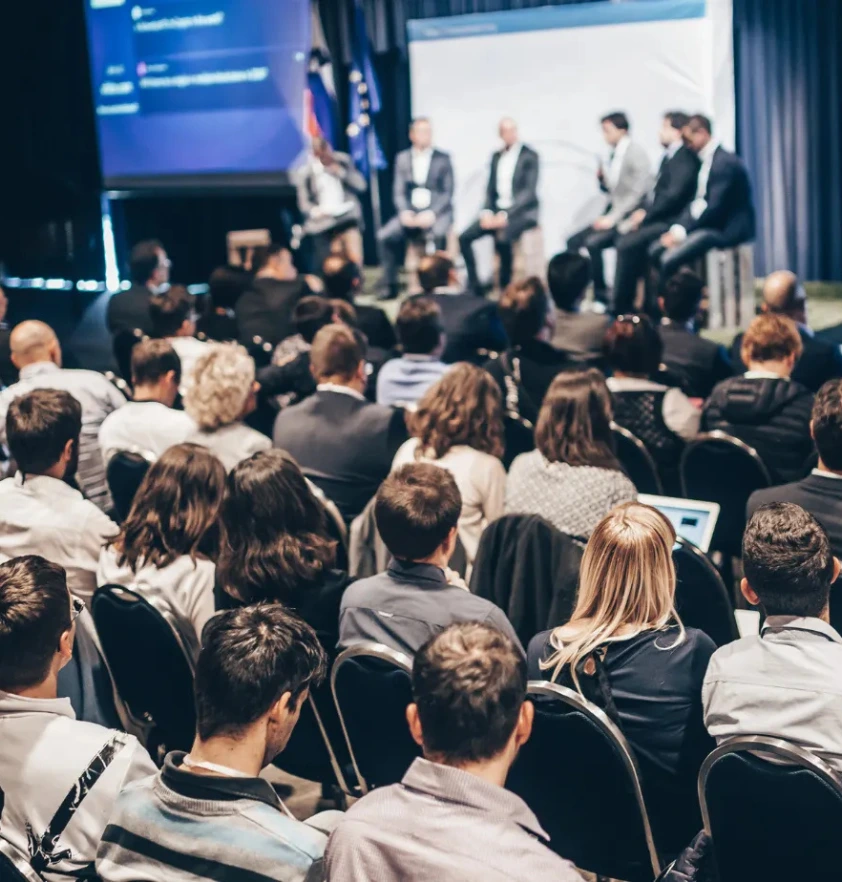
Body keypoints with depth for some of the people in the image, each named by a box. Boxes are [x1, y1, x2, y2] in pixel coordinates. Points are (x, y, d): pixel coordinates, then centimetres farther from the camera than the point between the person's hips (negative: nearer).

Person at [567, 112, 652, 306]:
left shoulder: (636, 153, -12)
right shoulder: (615, 154, 12)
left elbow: (638, 192, -19)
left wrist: (612, 218, -21)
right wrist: (602, 178, -1)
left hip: (628, 217, -9)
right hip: (612, 214, 9)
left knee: (592, 243, -26)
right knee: (573, 241, -2)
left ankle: (601, 296, -14)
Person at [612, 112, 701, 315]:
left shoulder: (685, 158, -11)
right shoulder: (669, 156, 18)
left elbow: (674, 195, -20)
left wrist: (645, 215, -16)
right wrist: (641, 211, 1)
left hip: (670, 221, -9)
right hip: (655, 218, 9)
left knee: (628, 244, -22)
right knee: (623, 240, -6)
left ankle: (621, 308, -12)